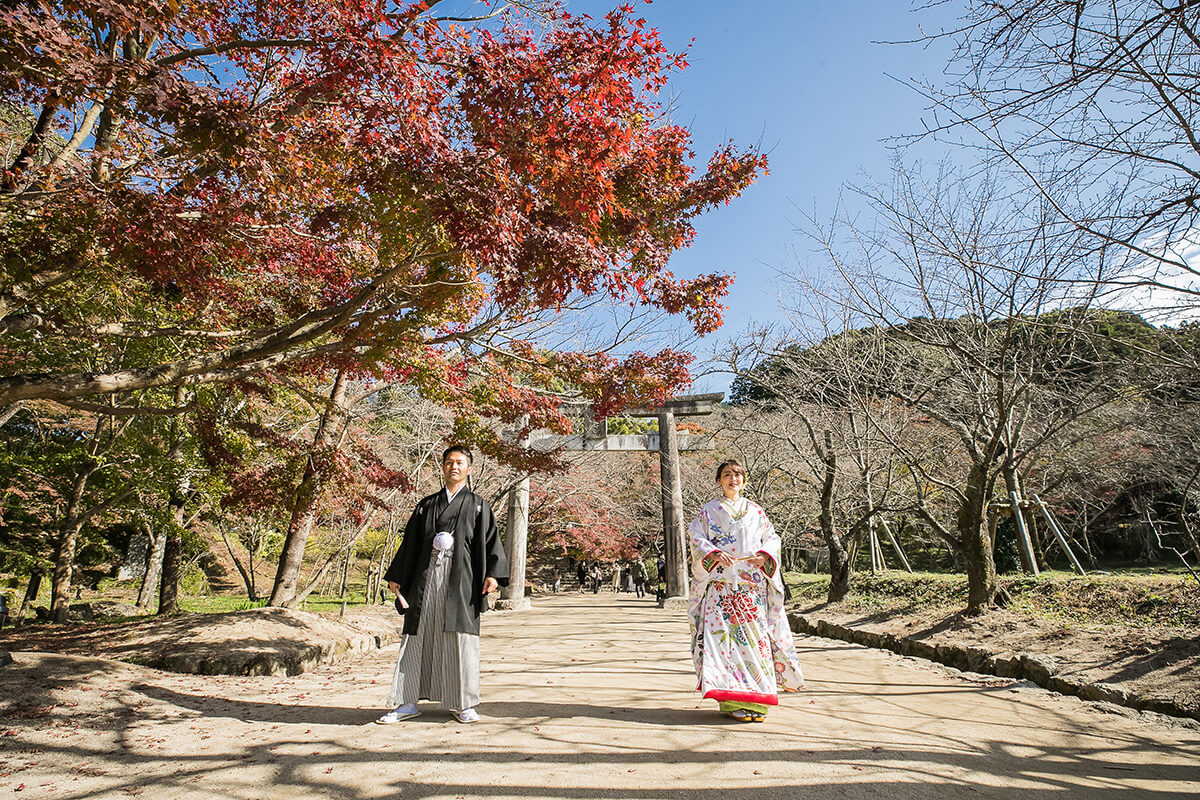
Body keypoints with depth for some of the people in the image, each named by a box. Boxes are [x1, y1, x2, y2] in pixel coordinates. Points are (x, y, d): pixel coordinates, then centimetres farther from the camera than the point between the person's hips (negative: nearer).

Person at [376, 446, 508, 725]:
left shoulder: (477, 505, 9)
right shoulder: (426, 505, 16)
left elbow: (490, 539, 0)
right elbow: (410, 542, 17)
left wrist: (492, 573, -13)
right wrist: (396, 576, 12)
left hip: (460, 579, -2)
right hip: (426, 578, 3)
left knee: (461, 639, -1)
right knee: (418, 637, 4)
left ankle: (463, 703, 12)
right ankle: (408, 702, 17)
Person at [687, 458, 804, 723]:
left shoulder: (755, 511, 15)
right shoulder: (709, 510, 8)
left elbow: (772, 538, 13)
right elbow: (697, 539, 2)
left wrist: (765, 555, -7)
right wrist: (713, 554, -16)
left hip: (753, 586, 2)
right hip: (722, 585, -2)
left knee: (755, 637, -2)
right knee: (724, 636, -8)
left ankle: (756, 700, 7)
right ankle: (732, 701, -1)